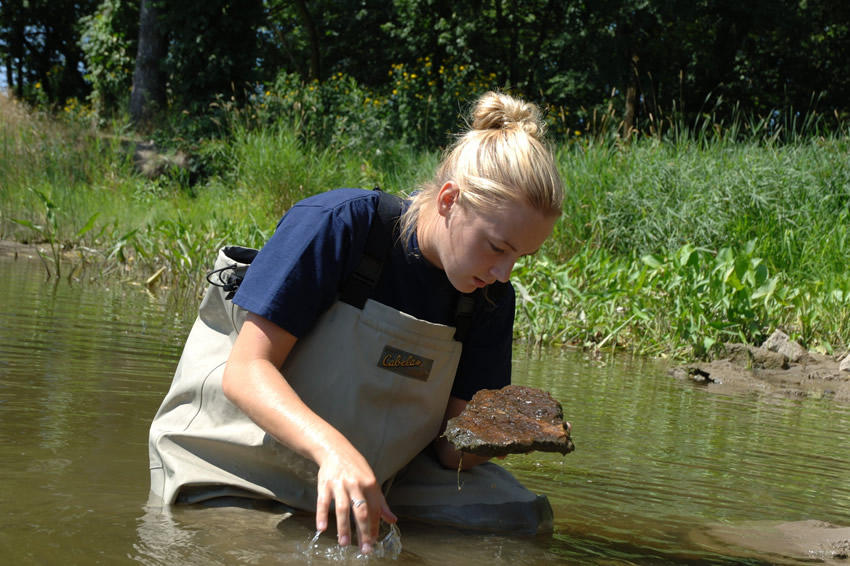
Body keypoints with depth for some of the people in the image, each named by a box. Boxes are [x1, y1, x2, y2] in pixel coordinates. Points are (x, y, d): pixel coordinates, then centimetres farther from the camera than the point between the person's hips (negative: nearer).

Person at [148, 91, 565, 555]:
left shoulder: (490, 295, -5)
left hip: (370, 469, 4)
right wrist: (333, 447, -42)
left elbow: (451, 446, -5)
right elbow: (246, 370, -25)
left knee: (520, 517, -9)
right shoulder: (338, 225, -22)